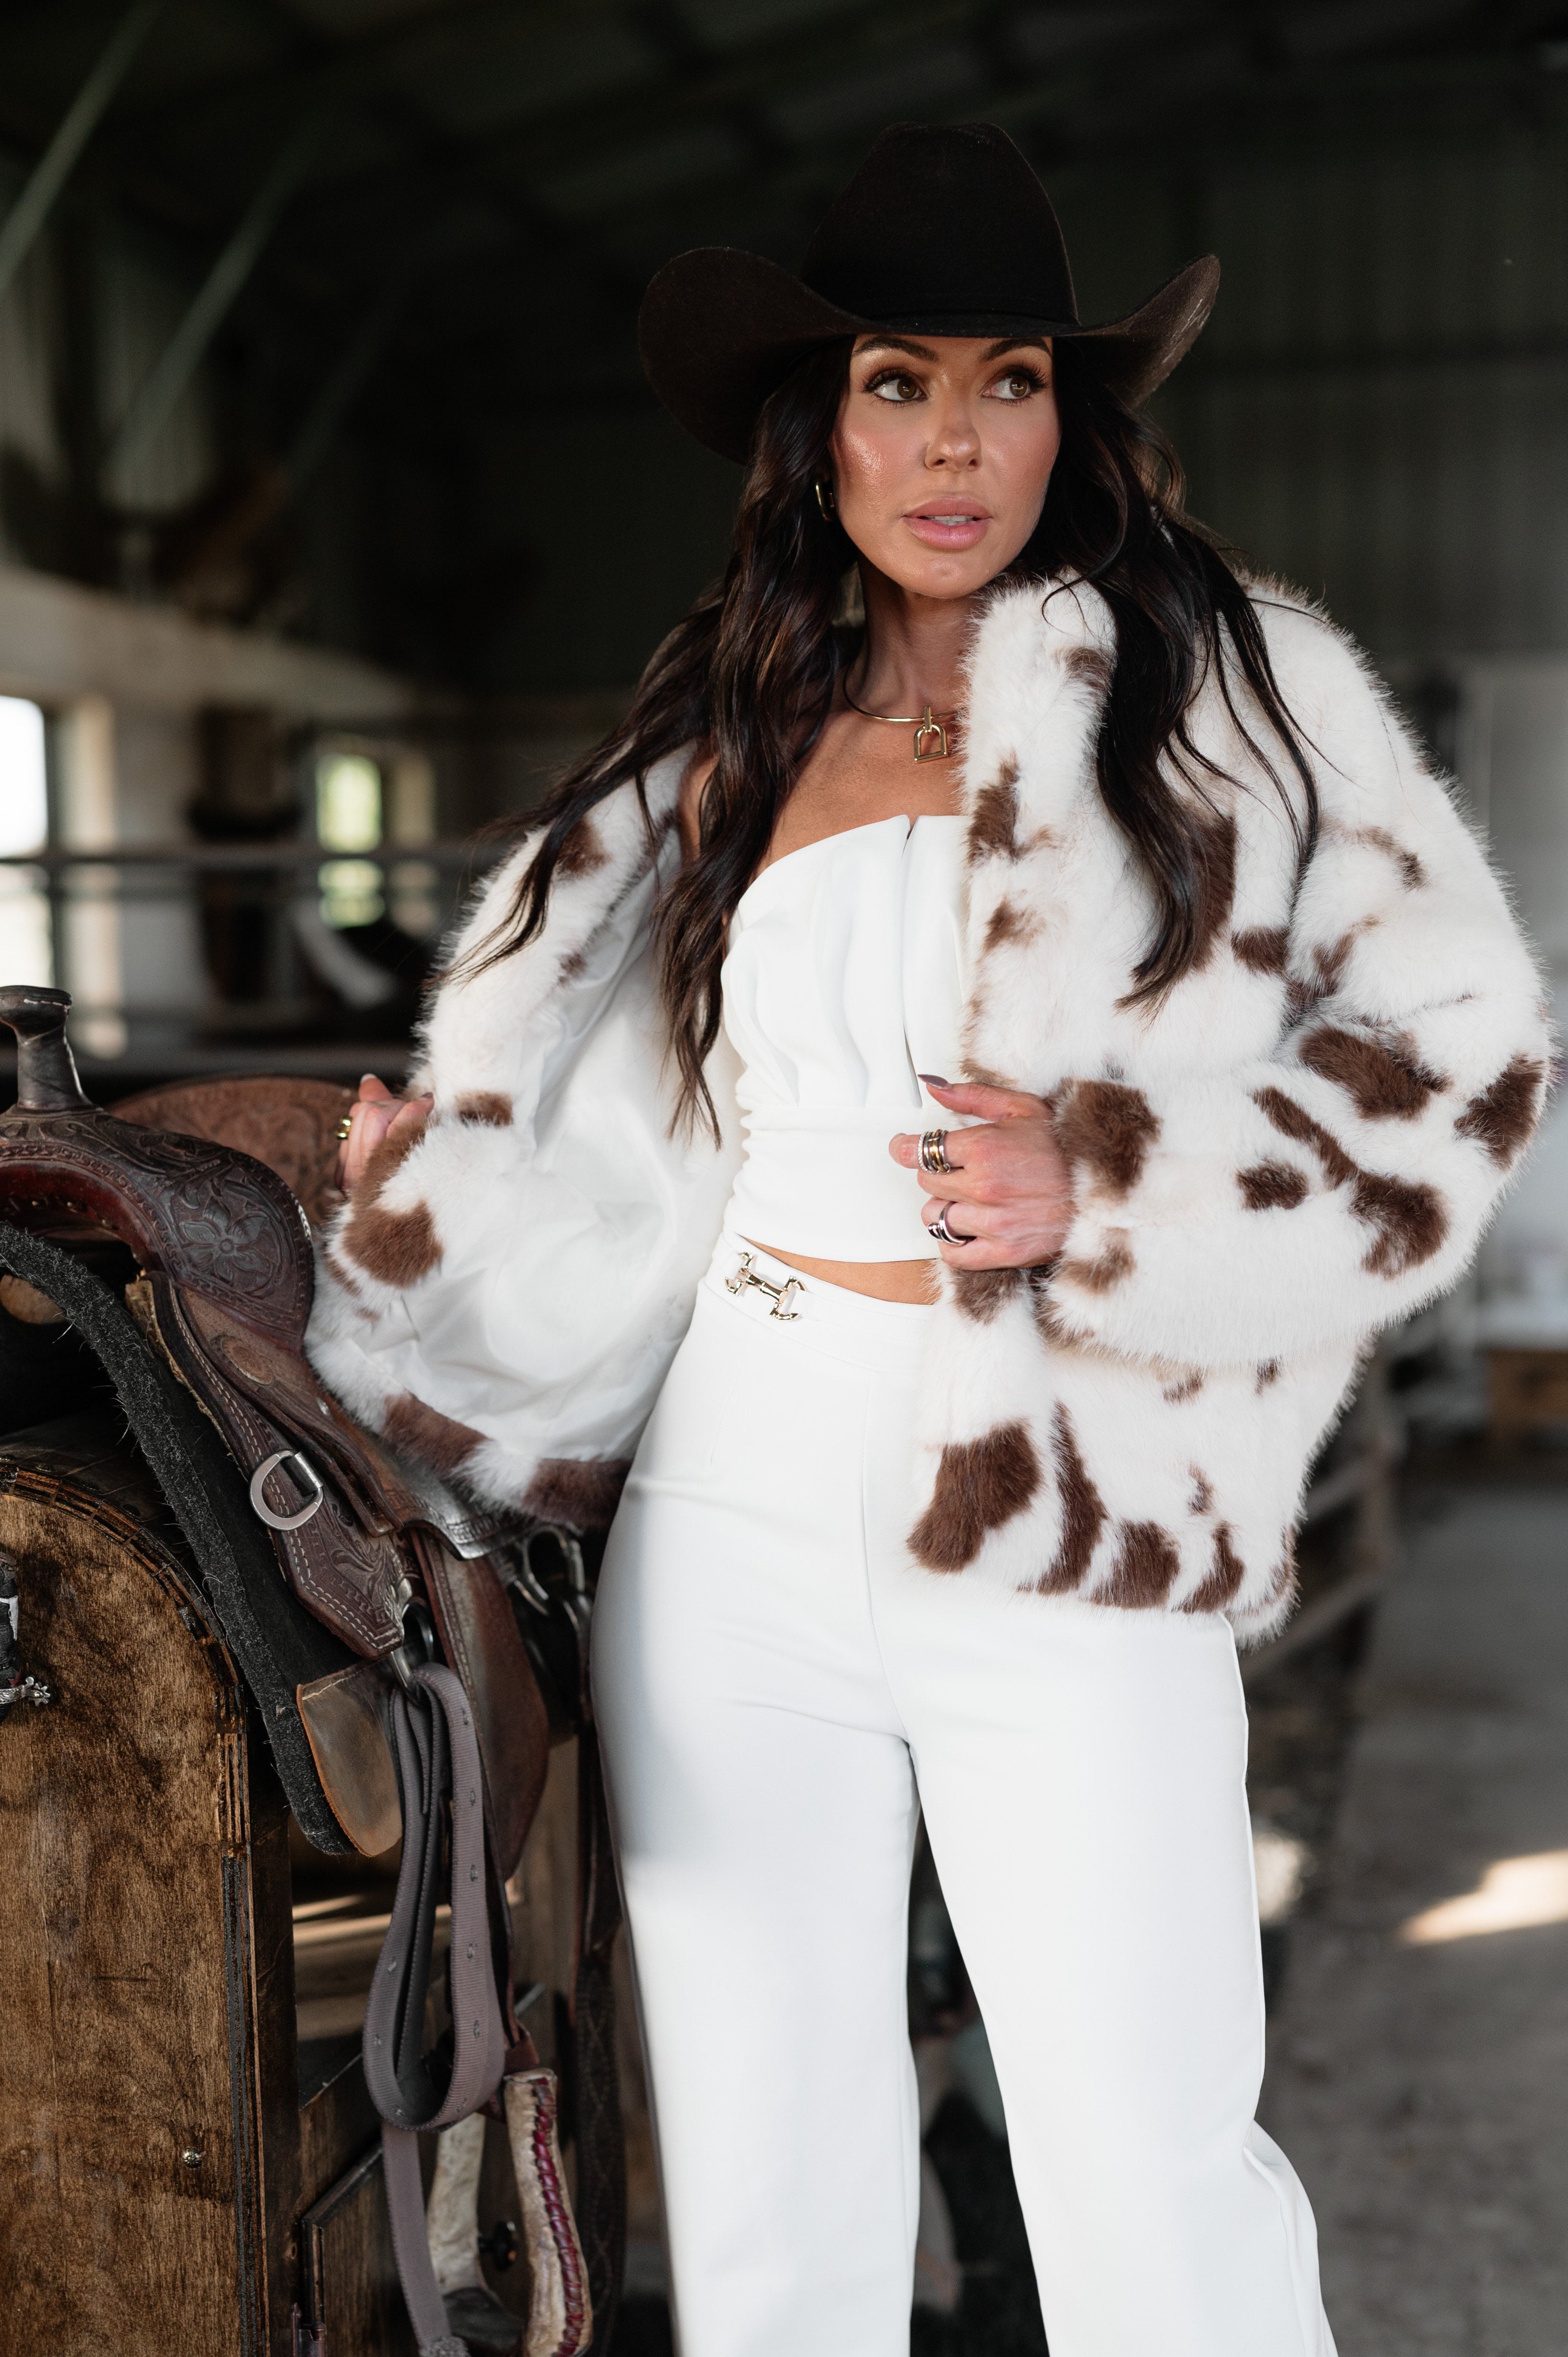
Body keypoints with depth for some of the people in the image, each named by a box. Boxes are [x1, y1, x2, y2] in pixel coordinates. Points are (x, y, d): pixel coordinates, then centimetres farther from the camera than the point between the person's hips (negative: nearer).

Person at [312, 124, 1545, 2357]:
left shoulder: (1234, 683, 4)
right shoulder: (728, 744, 14)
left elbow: (1460, 1044, 0)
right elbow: (629, 1165, 14)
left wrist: (1111, 1185, -12)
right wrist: (423, 1228, -1)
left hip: (1068, 1536, -3)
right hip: (735, 1519, 4)